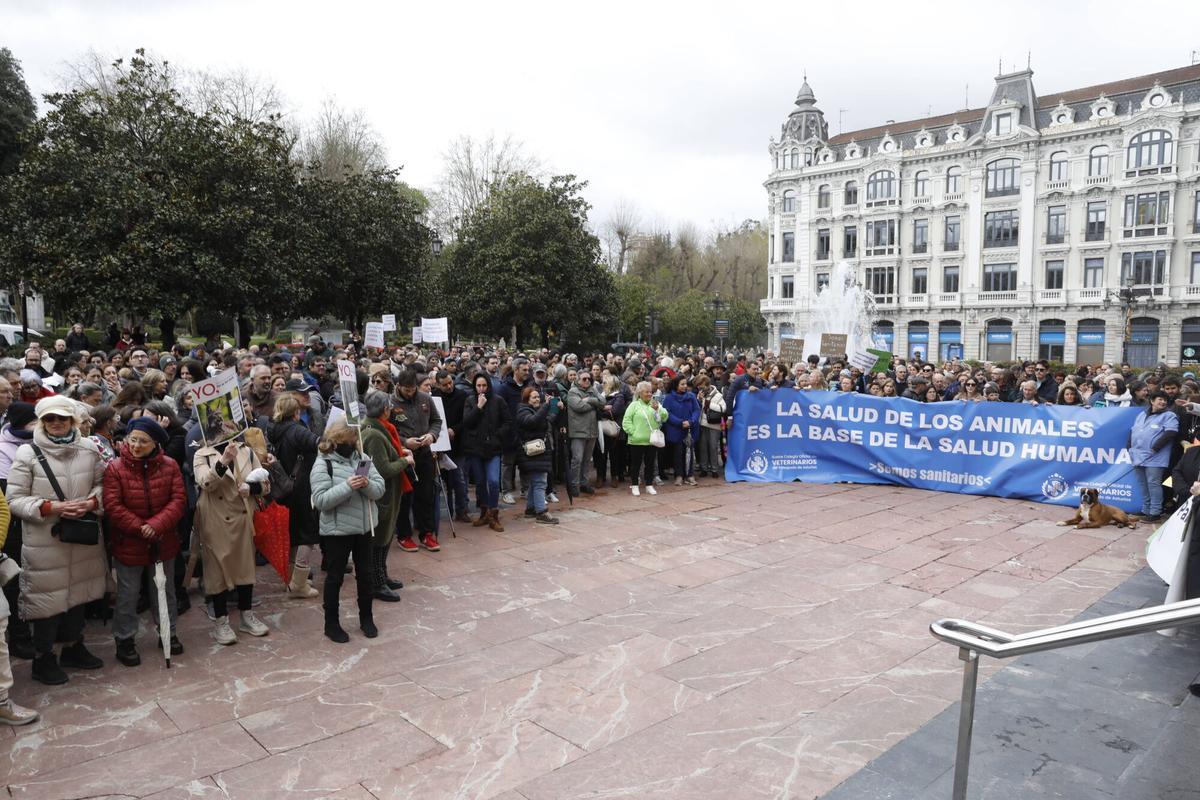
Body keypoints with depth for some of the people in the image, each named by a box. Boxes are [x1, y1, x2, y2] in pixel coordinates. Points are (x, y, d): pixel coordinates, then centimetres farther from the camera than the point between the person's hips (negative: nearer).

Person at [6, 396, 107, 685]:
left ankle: (74, 647, 36)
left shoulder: (89, 448, 0)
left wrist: (92, 502, -11)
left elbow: (102, 483, 9)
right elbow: (15, 499, -7)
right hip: (44, 541, -3)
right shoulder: (28, 452, -9)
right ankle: (43, 658, 24)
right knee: (47, 596, 5)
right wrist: (50, 507, -20)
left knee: (78, 591, 17)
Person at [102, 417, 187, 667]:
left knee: (165, 590, 18)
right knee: (128, 594, 9)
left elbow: (178, 499, -10)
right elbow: (112, 506, -15)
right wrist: (139, 528, -20)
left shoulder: (169, 466, -5)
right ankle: (124, 640, 25)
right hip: (128, 543, -2)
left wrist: (157, 525, -22)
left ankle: (168, 632, 34)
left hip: (162, 542, 3)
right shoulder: (115, 468, -11)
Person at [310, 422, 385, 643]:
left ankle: (366, 618, 32)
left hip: (364, 527, 5)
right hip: (337, 531, -5)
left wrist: (368, 484, -22)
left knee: (365, 574, 15)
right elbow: (320, 500, -20)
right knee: (335, 577, 9)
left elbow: (380, 489, -1)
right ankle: (331, 624, 24)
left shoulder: (362, 459, 2)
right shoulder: (323, 465, -12)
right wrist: (347, 486, -29)